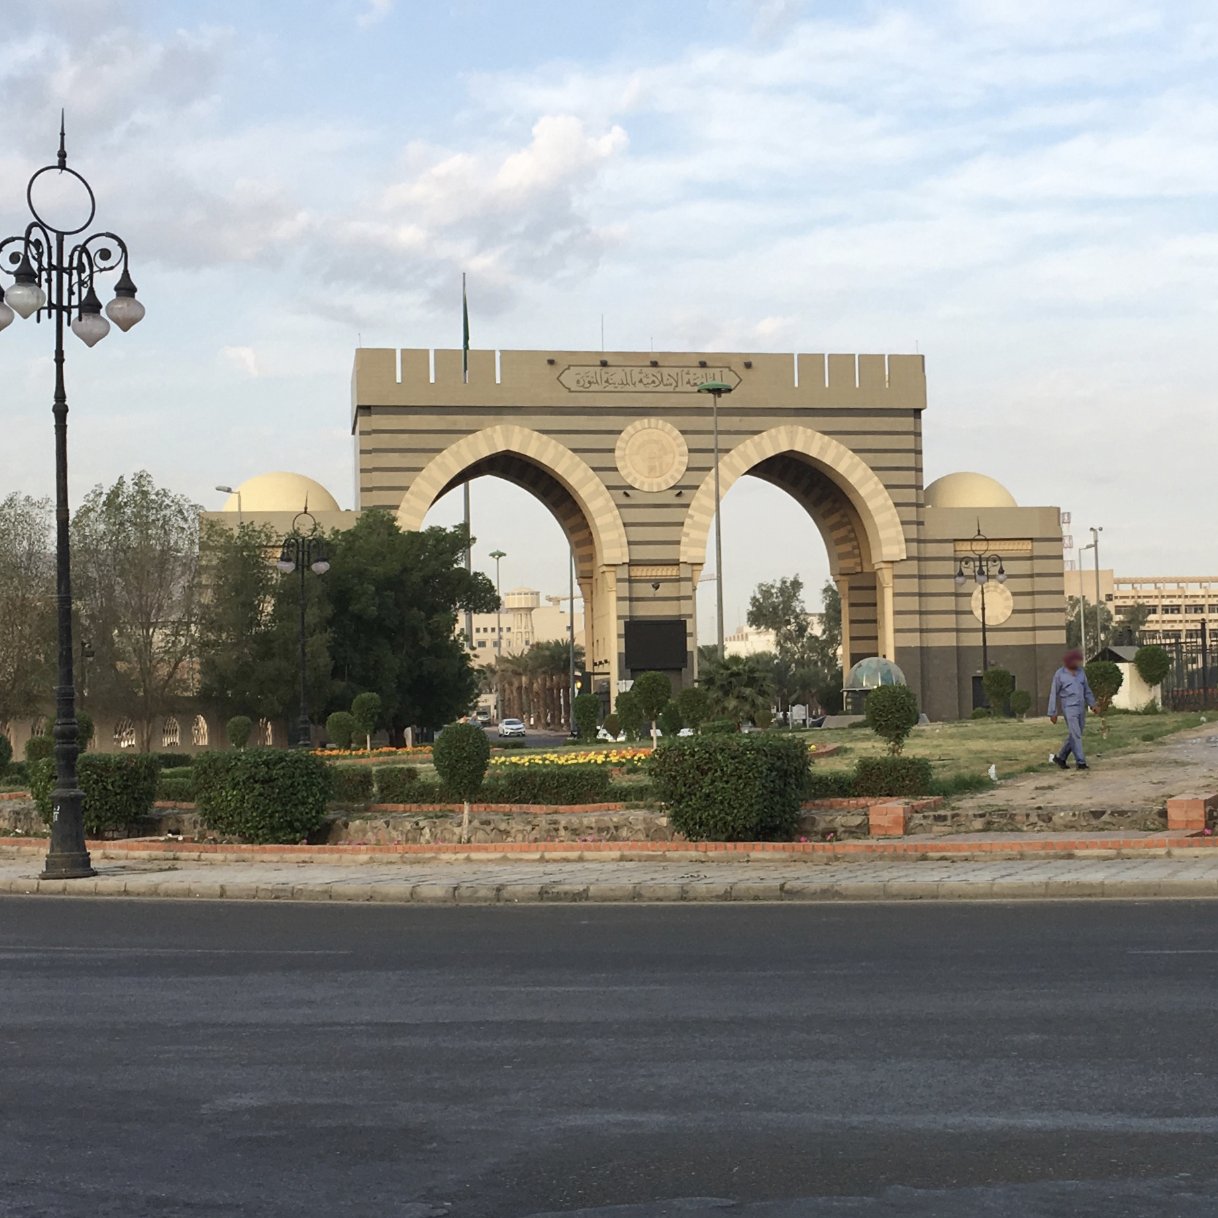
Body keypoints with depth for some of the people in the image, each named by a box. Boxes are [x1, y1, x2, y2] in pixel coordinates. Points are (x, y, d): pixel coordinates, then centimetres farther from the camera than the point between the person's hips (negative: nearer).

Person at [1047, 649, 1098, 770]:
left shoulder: (1080, 671, 8)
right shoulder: (1060, 674, -7)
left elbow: (1086, 689, 17)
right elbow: (1054, 694, -3)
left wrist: (1092, 704, 7)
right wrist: (1053, 713, -5)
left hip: (1081, 708, 6)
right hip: (1069, 708, -6)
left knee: (1073, 736, 9)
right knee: (1076, 735, -11)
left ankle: (1060, 757, 23)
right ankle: (1081, 762, -9)